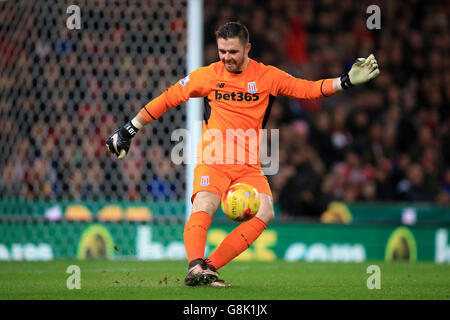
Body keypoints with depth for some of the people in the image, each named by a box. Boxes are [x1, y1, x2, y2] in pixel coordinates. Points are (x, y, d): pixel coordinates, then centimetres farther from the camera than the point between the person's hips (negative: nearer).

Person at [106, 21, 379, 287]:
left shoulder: (267, 76, 7)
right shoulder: (208, 75, 6)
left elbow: (307, 89, 8)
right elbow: (168, 99, 13)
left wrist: (347, 81, -3)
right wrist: (129, 130, 14)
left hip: (249, 166, 2)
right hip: (212, 160, -2)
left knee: (265, 213, -22)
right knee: (204, 205, -30)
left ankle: (210, 267, -24)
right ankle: (196, 266, -45)